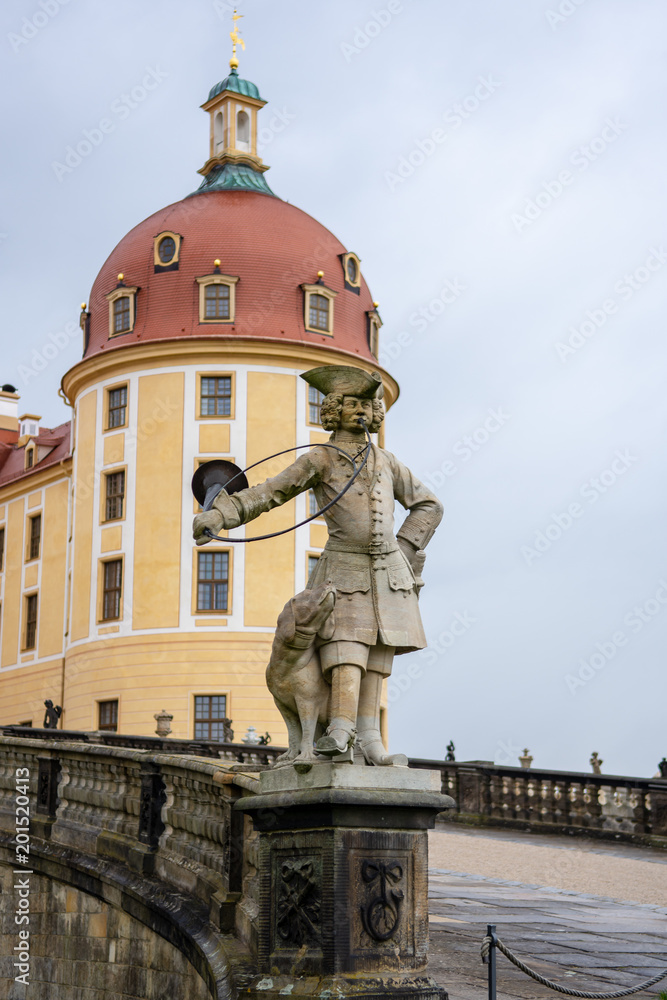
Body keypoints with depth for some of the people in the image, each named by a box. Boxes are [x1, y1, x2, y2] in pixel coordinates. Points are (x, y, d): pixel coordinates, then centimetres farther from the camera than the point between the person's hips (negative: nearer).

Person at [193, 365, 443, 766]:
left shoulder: (386, 461, 15)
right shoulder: (319, 461, 3)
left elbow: (429, 506, 23)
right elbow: (266, 494, -4)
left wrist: (404, 548, 10)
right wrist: (219, 514, -18)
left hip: (388, 572, 4)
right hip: (344, 570, -4)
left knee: (378, 652, -1)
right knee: (348, 649, -18)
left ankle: (369, 739, -1)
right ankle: (341, 729, -27)